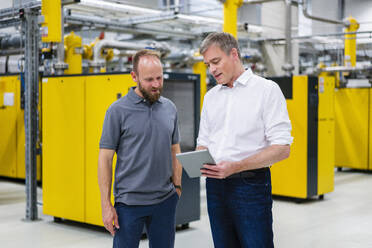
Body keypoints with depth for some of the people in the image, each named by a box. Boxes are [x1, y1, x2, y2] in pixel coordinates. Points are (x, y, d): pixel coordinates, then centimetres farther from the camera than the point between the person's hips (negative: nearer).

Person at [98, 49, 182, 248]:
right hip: (129, 202, -4)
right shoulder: (118, 110, -6)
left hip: (165, 201, 4)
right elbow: (105, 159, -6)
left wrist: (177, 186, 7)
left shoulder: (170, 108, 7)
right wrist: (106, 205, -9)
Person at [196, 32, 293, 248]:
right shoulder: (211, 96, 14)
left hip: (251, 184, -5)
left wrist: (236, 167, -22)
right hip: (215, 185, 6)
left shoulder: (267, 89, -6)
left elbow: (282, 148, -13)